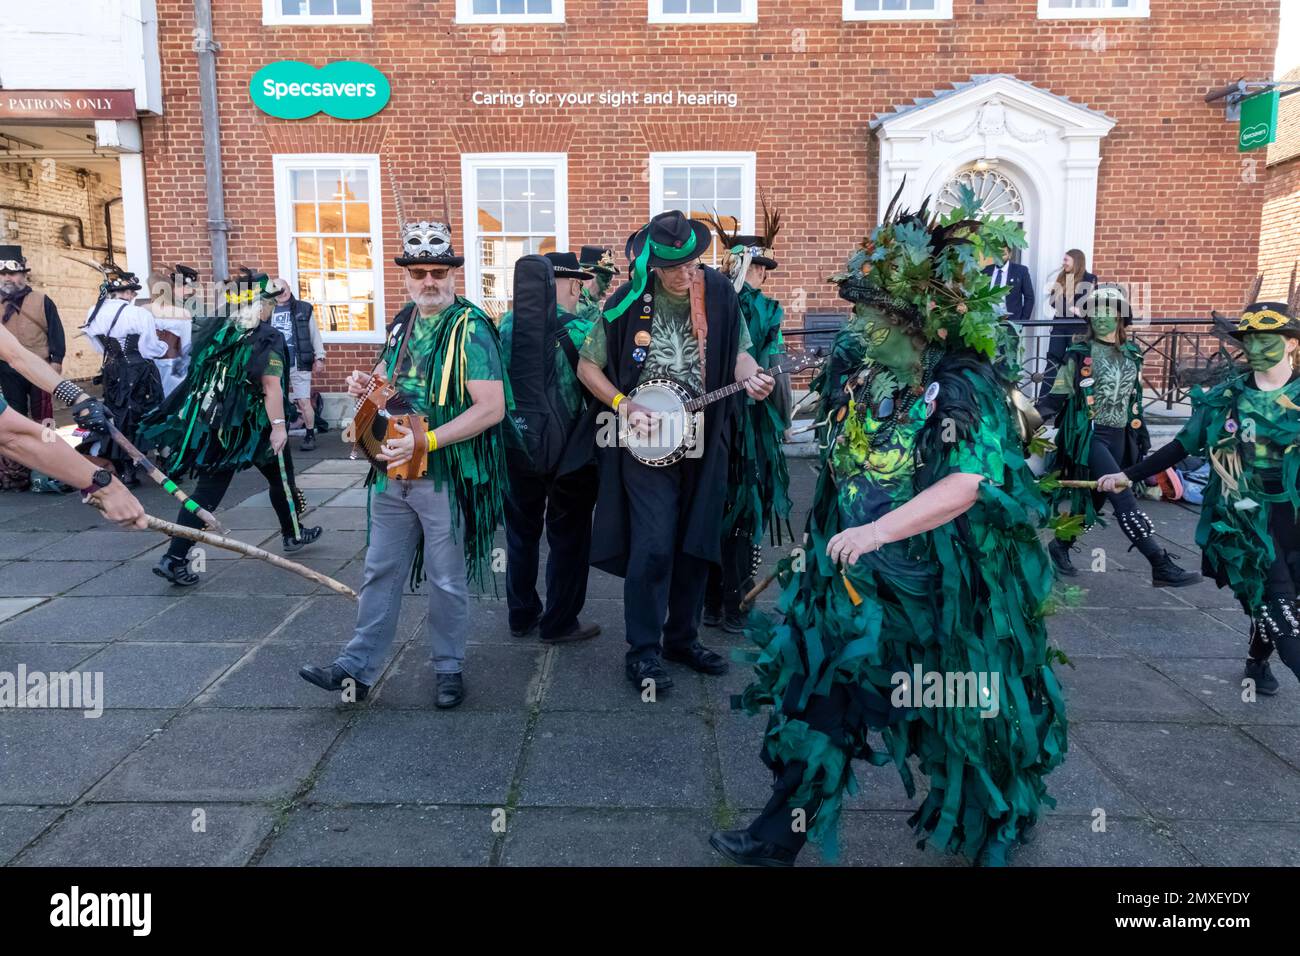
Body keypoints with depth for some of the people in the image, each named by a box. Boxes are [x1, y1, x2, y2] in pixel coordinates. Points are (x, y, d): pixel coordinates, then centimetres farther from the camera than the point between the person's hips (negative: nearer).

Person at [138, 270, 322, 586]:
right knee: (280, 478, 18)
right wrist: (278, 425, -25)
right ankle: (293, 534, 35)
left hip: (214, 426, 5)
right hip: (253, 428, -5)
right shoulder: (267, 338, -11)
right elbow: (271, 385, -22)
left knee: (207, 492, 4)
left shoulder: (216, 332, 8)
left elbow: (198, 376, 16)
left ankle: (174, 559, -3)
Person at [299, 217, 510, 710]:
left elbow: (492, 407, -23)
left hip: (448, 478, -7)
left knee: (447, 581, 7)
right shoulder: (403, 322, 9)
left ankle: (449, 668, 25)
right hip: (393, 472, 7)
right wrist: (368, 382, 3)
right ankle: (357, 668, 22)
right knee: (381, 572, 12)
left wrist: (426, 441, -27)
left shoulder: (470, 329, -14)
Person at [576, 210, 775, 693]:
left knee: (696, 544, 10)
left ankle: (682, 637, 27)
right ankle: (642, 652, 5)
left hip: (702, 442, 4)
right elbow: (587, 366, 1)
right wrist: (625, 406, -12)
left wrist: (750, 375, -15)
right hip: (646, 442, -3)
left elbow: (738, 353, 8)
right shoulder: (629, 301, -8)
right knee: (653, 545, -9)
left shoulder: (719, 293, 0)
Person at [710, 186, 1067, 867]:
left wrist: (878, 530, -40)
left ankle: (989, 827, 41)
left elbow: (966, 486, -32)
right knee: (817, 701, 10)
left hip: (932, 588, -6)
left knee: (958, 718, 13)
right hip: (849, 578, 6)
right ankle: (780, 837, 24)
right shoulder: (856, 366, 1)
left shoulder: (966, 388, -19)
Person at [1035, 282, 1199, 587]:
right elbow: (1057, 397, -3)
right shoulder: (1079, 354, -3)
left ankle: (1060, 544, 30)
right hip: (1090, 435, -6)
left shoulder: (1131, 354, 13)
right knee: (1124, 497, -15)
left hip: (1119, 437, 6)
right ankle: (1162, 566, -18)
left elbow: (1134, 399, 20)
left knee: (1093, 498, 10)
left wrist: (1143, 435, 20)